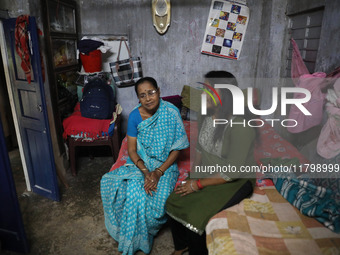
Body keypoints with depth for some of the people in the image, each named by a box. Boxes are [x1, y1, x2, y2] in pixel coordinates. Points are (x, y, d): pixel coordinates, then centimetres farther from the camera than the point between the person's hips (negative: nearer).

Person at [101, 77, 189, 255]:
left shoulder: (171, 113, -14)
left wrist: (159, 172, -19)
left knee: (158, 199, -24)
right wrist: (145, 171, -20)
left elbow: (176, 148, -9)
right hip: (140, 163, 2)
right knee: (134, 195, -23)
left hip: (165, 164, -1)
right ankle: (134, 240, 6)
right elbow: (131, 150, -5)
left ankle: (140, 236, 8)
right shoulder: (135, 116, -9)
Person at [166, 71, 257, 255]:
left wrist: (199, 184, -18)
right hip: (207, 174, 7)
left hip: (236, 181, -6)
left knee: (195, 216, -20)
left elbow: (233, 172, -25)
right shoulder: (205, 117, -3)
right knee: (173, 202, -6)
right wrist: (192, 176, -2)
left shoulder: (240, 126, -28)